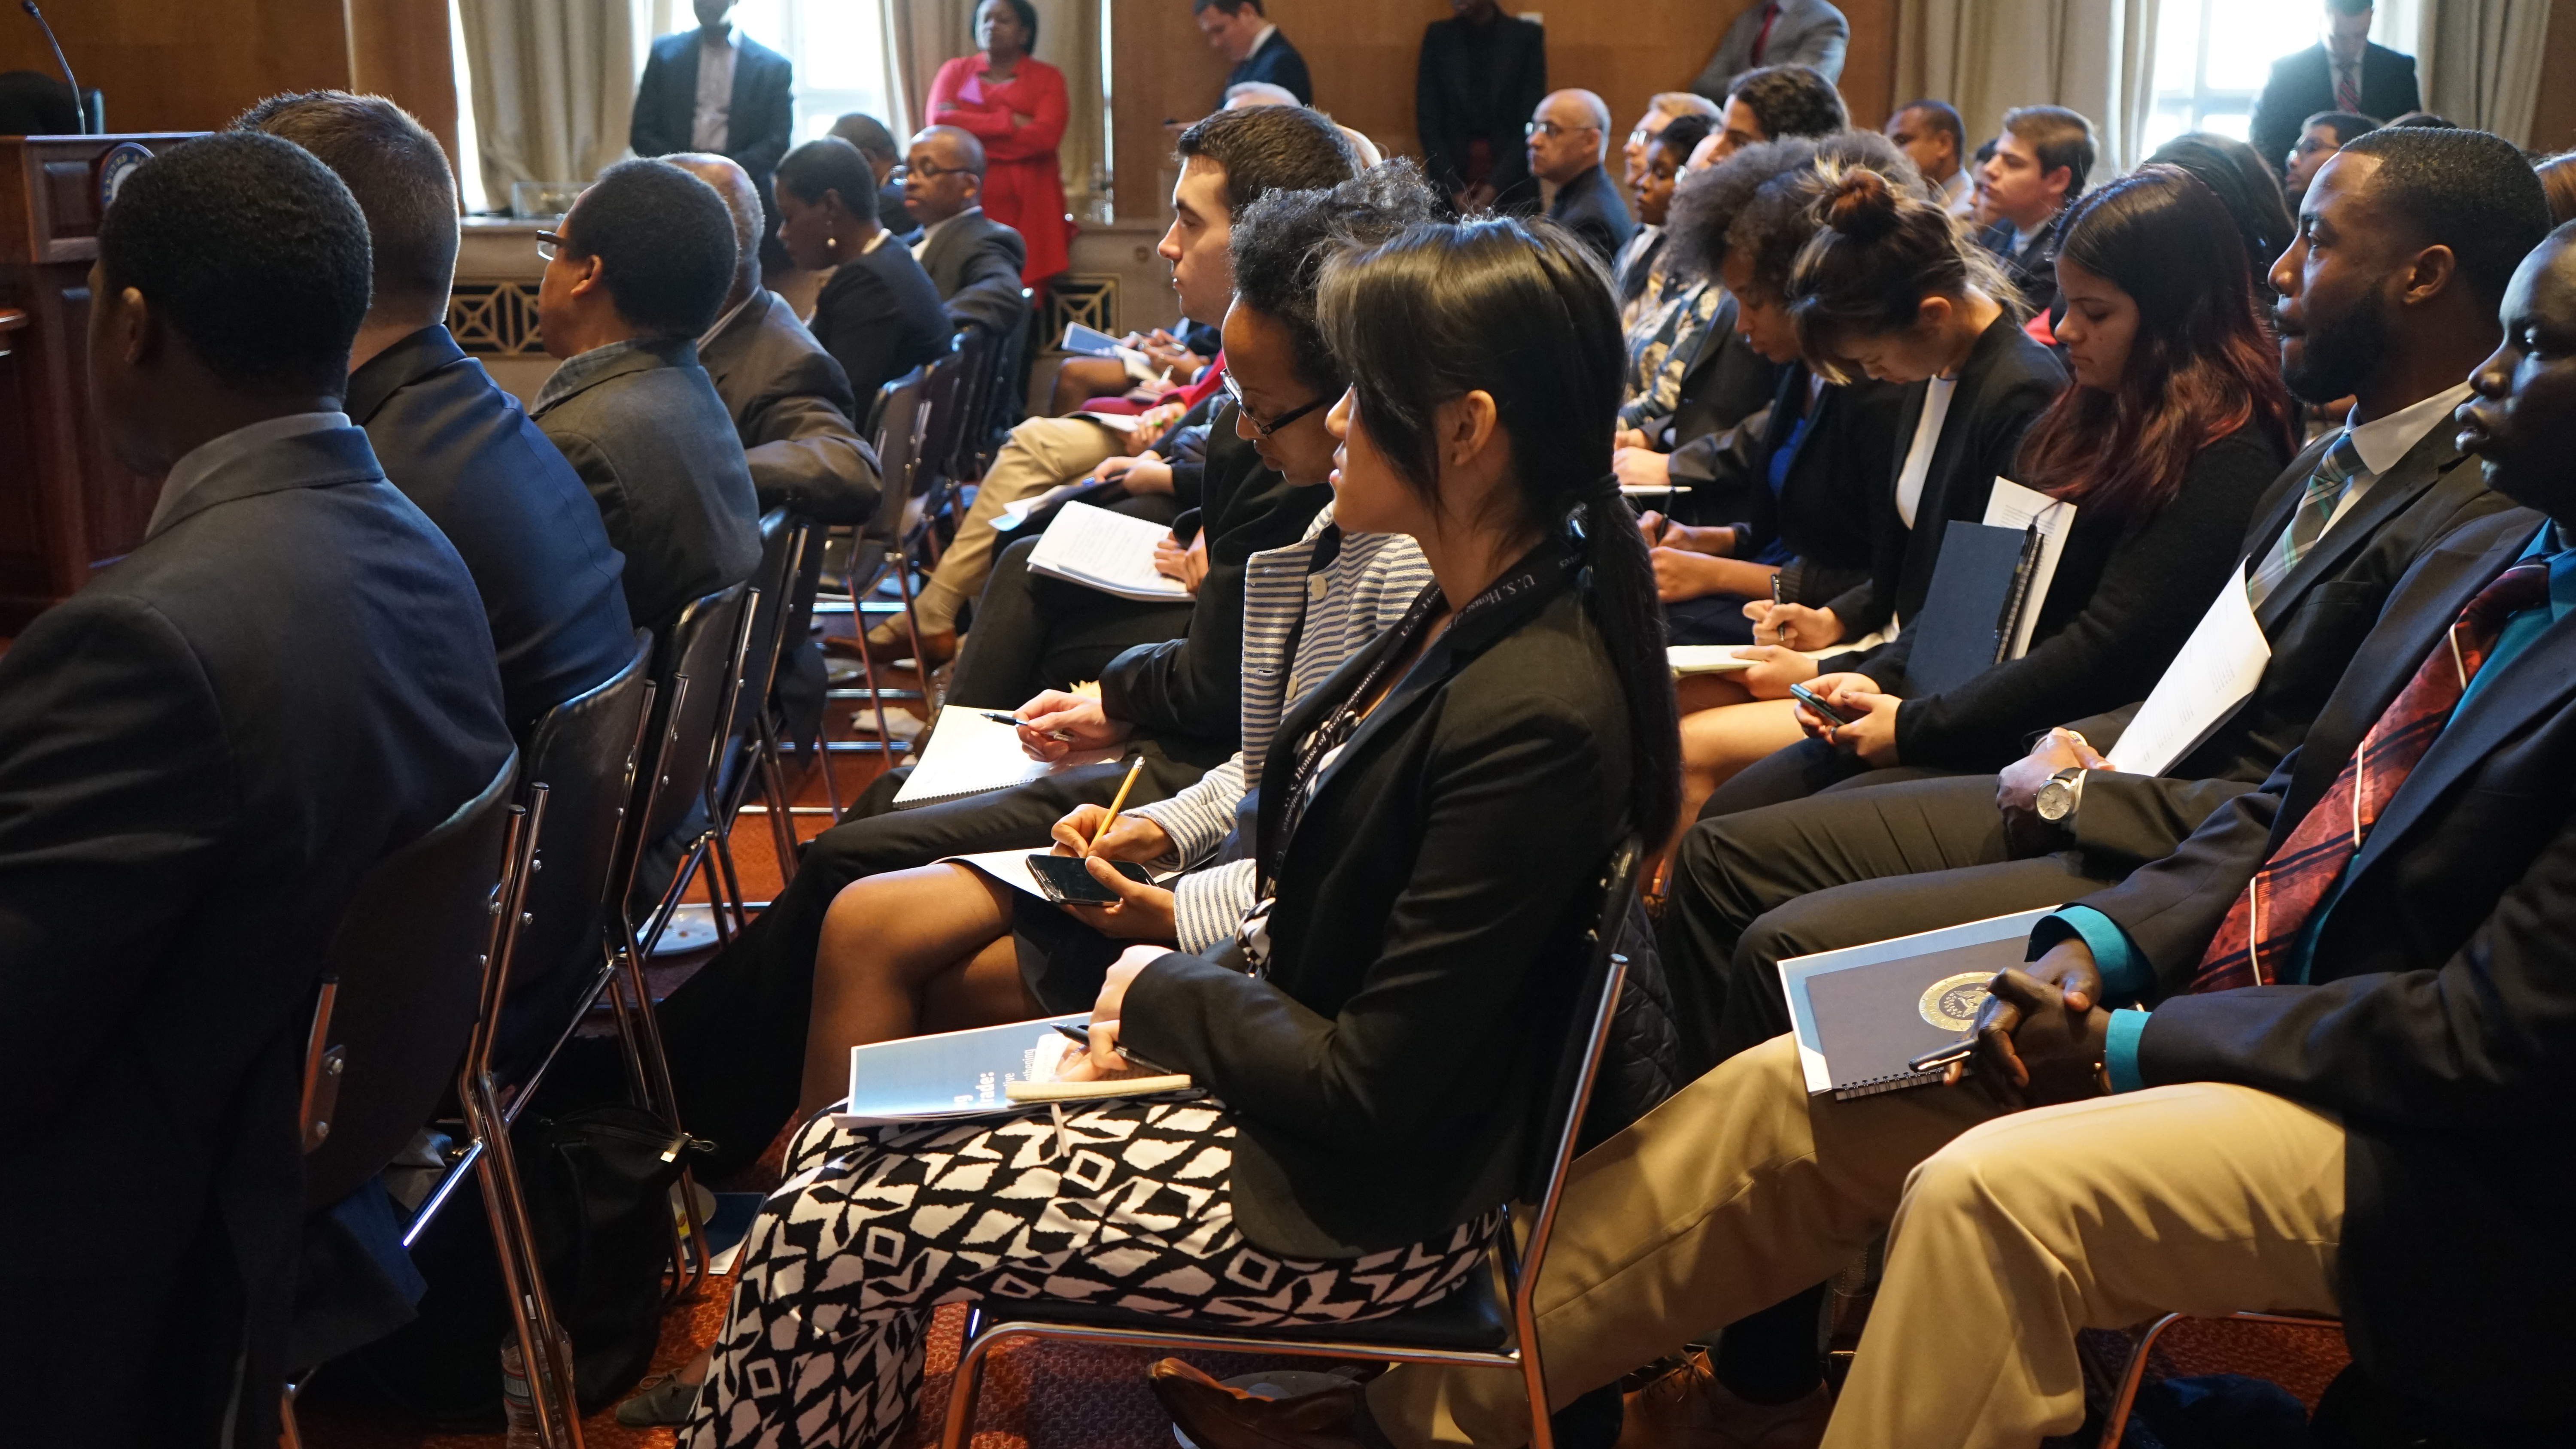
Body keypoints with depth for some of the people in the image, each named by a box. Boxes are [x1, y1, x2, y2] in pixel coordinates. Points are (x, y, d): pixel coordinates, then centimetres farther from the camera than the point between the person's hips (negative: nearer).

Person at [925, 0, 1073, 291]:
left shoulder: (1048, 78, 9)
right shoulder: (955, 71, 15)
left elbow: (1046, 135, -9)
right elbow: (937, 124, -3)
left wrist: (968, 127, -3)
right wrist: (1010, 122, -6)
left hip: (1027, 207, -1)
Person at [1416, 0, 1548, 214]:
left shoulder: (1527, 36, 0)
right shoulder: (1437, 36, 5)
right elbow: (1429, 120, 1)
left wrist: (1493, 189, -14)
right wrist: (1454, 191, -10)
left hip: (1513, 188, -1)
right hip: (1449, 181, 1)